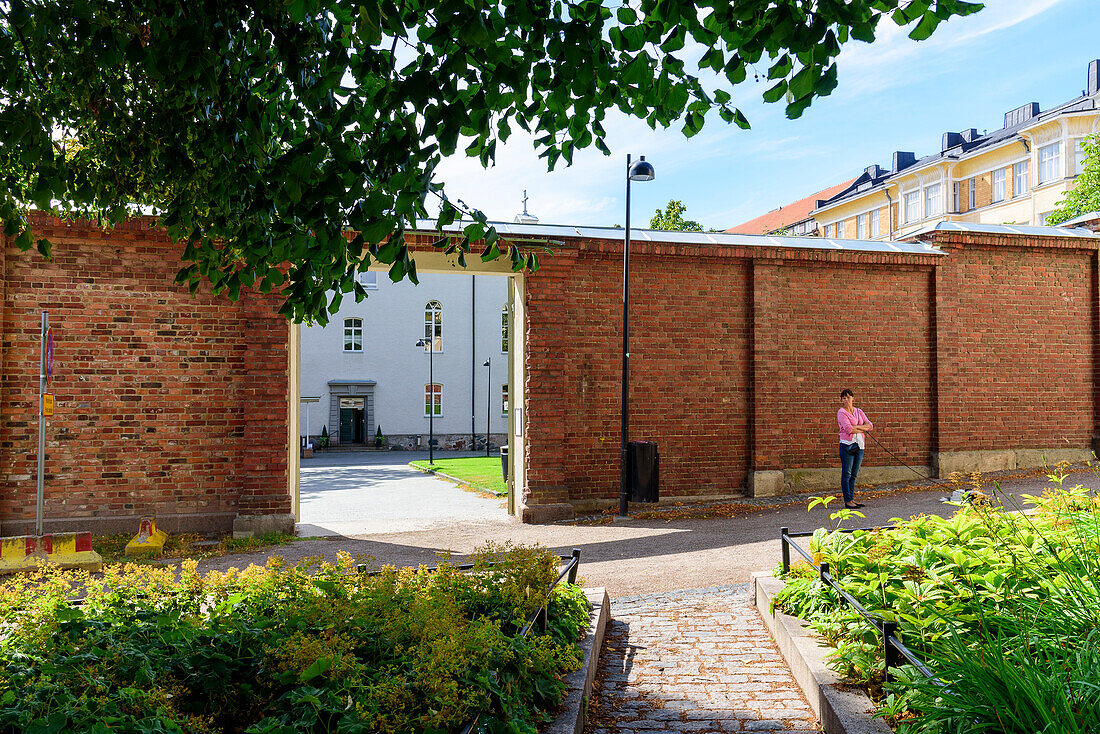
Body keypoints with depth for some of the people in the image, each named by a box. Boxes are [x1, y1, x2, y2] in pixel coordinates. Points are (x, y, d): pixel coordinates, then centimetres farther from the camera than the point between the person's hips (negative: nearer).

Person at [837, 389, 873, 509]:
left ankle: (851, 499, 15)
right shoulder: (841, 412, -3)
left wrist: (856, 427, -10)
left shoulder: (859, 412, 15)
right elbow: (848, 429, -15)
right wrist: (863, 429, -3)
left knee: (854, 475, 9)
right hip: (847, 445, -6)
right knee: (847, 474, -5)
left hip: (859, 446, 6)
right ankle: (847, 501, -3)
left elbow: (870, 425, 4)